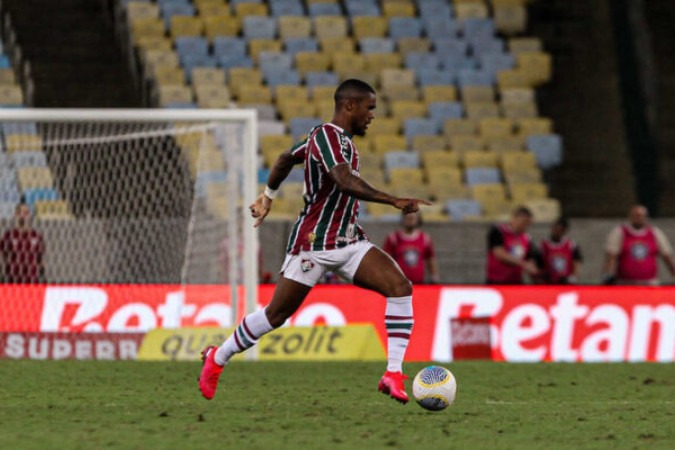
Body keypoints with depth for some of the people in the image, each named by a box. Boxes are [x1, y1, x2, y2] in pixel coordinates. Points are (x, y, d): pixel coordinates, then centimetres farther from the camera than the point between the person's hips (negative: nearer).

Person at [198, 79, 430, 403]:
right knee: (276, 315, 1)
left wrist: (268, 196, 39)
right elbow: (346, 182, -33)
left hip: (349, 241, 9)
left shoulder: (336, 138, 14)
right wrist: (394, 202, -40)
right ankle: (217, 358, 25)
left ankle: (393, 375, -17)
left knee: (400, 286, -13)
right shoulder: (326, 136, -16)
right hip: (313, 243, -9)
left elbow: (286, 158, 28)